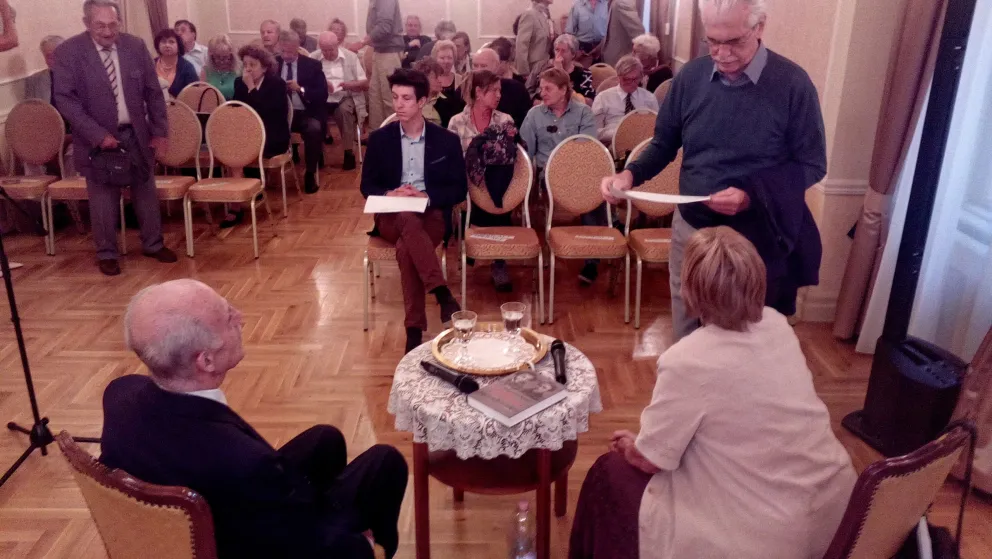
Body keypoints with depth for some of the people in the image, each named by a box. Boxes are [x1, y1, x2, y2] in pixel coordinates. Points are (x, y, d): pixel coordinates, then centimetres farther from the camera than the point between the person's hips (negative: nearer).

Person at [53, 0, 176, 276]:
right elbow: (65, 99, -13)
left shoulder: (136, 46, -2)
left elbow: (153, 91, 4)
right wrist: (98, 135, -21)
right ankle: (106, 254, 21)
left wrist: (160, 130, 0)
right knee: (103, 198, 6)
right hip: (97, 137, -3)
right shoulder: (68, 52, -10)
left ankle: (153, 244, 29)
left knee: (145, 190, 13)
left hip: (137, 133, 3)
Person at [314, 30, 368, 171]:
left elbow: (365, 84, 4)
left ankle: (349, 152, -19)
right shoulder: (313, 58, 5)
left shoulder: (350, 56, 5)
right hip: (322, 99, 1)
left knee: (344, 110, -35)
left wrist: (350, 85, -16)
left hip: (345, 98, 0)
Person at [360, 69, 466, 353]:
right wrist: (390, 194, -13)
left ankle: (414, 328, -29)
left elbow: (459, 190, 3)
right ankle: (444, 295, -38)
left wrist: (426, 197, -15)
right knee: (408, 220, -38)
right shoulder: (379, 138, 6)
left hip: (432, 214, -1)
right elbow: (367, 186, 10)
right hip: (392, 217, 1)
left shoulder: (447, 140, 3)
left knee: (405, 247, -35)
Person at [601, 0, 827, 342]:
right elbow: (664, 144, 8)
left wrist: (752, 194, -25)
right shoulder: (690, 77, -3)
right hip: (690, 228, 3)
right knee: (686, 337, 17)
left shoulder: (792, 84, -14)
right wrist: (630, 175, -13)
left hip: (754, 236, -3)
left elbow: (812, 164, -9)